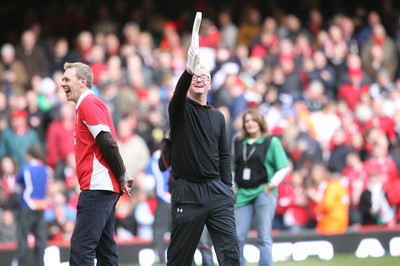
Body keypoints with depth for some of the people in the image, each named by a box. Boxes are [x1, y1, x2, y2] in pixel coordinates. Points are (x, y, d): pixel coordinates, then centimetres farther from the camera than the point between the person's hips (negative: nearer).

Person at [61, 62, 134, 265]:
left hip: (97, 186, -10)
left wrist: (122, 178, -12)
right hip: (105, 187, 10)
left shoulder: (88, 103, -9)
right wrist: (122, 178, 12)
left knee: (81, 249, -15)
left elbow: (108, 142, -17)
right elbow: (107, 144, 21)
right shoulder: (87, 104, 21)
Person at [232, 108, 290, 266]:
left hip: (264, 193, -4)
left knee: (264, 237, -4)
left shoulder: (272, 142, 2)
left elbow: (284, 168, -1)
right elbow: (233, 168, 20)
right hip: (244, 194, 4)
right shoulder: (238, 143, 13)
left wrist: (272, 184, -12)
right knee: (238, 236, 0)